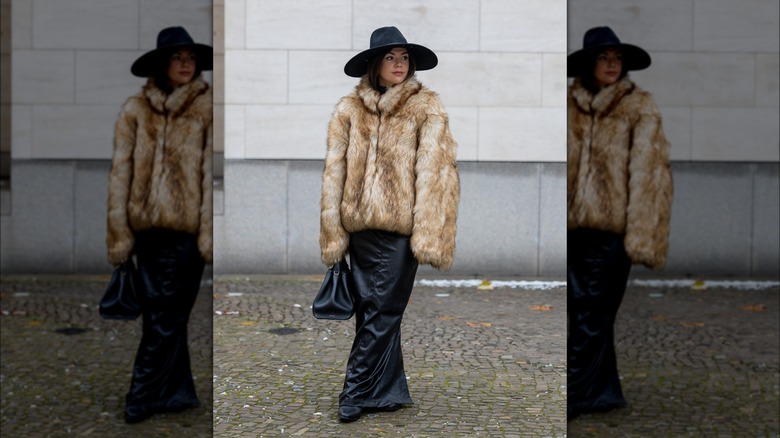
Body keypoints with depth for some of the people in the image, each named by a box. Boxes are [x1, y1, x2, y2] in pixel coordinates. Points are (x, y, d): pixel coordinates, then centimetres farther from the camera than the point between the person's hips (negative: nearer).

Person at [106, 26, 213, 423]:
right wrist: (119, 231, 0)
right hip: (147, 226, 3)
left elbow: (211, 173, -5)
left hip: (185, 227, -3)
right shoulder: (136, 110, 6)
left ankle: (143, 398, 14)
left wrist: (209, 233, -10)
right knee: (166, 315, 12)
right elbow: (121, 173, 5)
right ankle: (177, 392, 25)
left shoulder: (206, 108, -1)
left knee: (165, 316, 3)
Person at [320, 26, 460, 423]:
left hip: (400, 226, -3)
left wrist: (429, 235, -15)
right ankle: (386, 391, 24)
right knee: (374, 312, 10)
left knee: (380, 313, 2)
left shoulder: (426, 108, 0)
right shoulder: (350, 108, 7)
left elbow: (434, 173, -7)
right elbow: (334, 173, 5)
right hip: (360, 225, 3)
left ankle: (355, 393, 13)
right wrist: (333, 233, 0)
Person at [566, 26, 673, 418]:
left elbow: (648, 172, -7)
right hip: (575, 224, 5)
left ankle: (575, 396, 8)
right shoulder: (571, 104, 10)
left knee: (591, 314, -2)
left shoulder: (639, 108, -2)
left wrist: (641, 235, -14)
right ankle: (604, 391, 23)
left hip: (610, 226, -5)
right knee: (582, 311, 9)